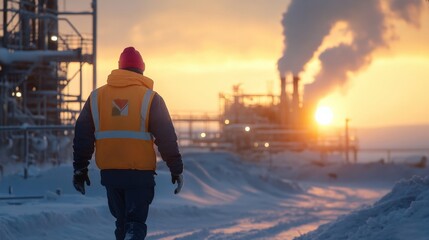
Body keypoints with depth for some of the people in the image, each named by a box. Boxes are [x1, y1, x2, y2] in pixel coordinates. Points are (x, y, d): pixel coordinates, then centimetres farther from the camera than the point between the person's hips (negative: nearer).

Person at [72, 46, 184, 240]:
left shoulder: (96, 97, 7)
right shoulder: (150, 98, -3)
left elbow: (82, 136, 9)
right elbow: (167, 138, -5)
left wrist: (80, 169, 15)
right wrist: (176, 169, 3)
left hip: (109, 172, 3)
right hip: (140, 173, -3)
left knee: (122, 222, 17)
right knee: (136, 223, -2)